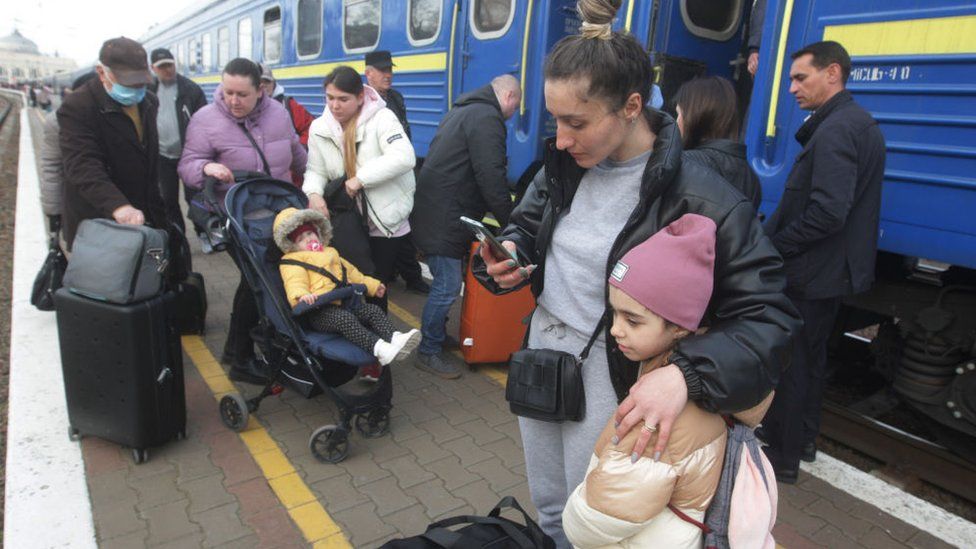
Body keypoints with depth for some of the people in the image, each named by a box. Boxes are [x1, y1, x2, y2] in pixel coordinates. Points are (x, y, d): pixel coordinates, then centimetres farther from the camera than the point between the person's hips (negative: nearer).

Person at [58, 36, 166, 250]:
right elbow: (83, 166, -27)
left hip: (144, 217, 6)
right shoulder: (76, 107, -14)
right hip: (95, 227, -6)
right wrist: (118, 206, -42)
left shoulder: (149, 102, 9)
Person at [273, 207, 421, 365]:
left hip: (346, 302, 8)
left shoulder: (330, 253, 29)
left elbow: (351, 271, 38)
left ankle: (394, 337, -29)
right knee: (344, 319, -33)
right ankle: (378, 348, -47)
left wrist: (372, 285, 39)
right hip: (321, 311, -8)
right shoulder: (293, 262, 4)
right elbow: (295, 284, -14)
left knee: (373, 311, -10)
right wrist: (302, 295, -38)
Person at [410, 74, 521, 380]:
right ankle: (428, 353, 7)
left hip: (435, 213, 11)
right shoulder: (487, 118, -13)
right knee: (447, 287, -4)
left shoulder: (463, 111, 21)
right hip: (444, 219, -11)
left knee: (444, 283, 19)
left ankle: (437, 335, 32)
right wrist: (510, 224, -10)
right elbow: (492, 178, -19)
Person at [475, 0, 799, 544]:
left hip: (612, 374, -5)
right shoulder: (563, 164, -4)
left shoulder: (700, 199, -22)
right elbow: (527, 224, 13)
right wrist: (507, 256, -10)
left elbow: (770, 317, -21)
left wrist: (685, 372, -38)